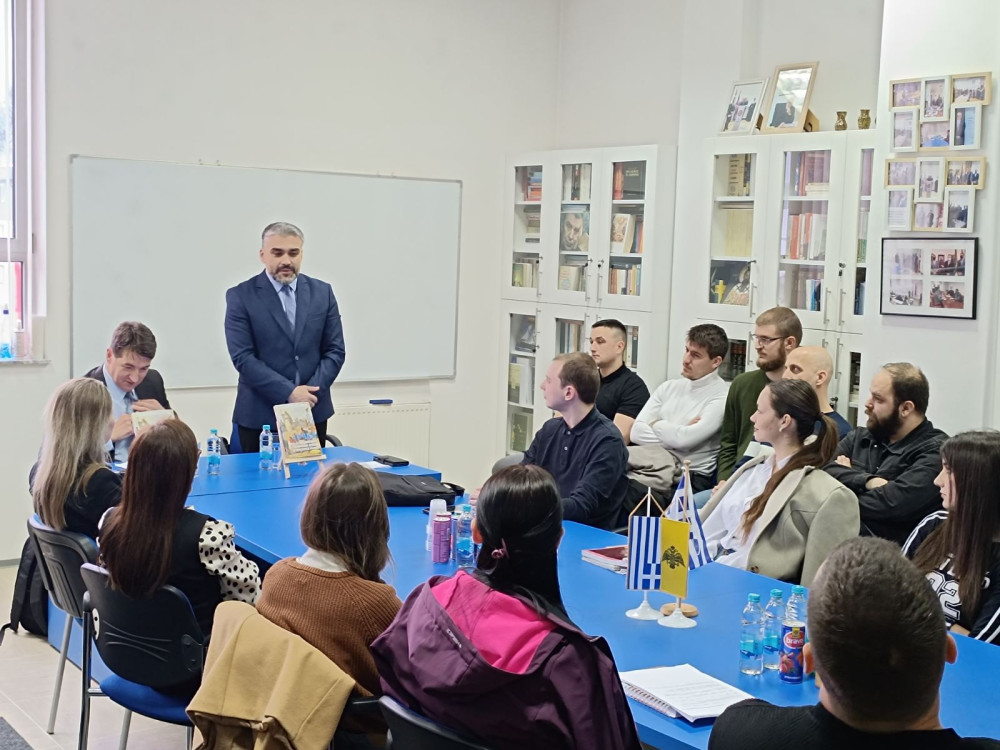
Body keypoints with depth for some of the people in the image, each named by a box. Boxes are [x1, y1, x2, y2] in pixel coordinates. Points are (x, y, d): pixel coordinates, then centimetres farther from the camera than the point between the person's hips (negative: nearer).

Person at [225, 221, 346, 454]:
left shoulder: (322, 292, 6)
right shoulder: (241, 296, -4)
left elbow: (335, 350, 4)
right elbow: (243, 357, -11)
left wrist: (310, 393, -10)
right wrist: (289, 393, -17)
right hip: (260, 415, -3)